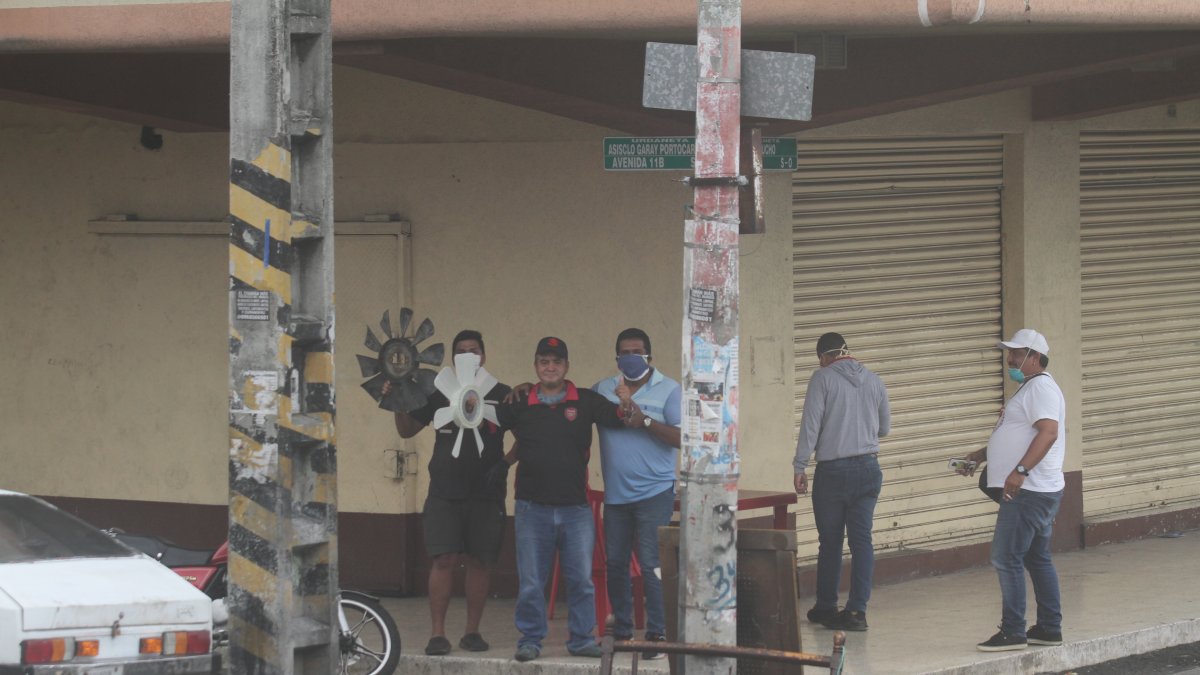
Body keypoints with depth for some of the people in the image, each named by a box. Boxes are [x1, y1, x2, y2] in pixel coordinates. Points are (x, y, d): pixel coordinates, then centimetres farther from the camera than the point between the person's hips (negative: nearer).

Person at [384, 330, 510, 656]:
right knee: (444, 559, -8)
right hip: (445, 492, 0)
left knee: (479, 561, 3)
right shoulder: (439, 393, 8)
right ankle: (437, 633, -5)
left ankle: (472, 631, 12)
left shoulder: (501, 395, 5)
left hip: (486, 493, 0)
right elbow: (407, 430, 12)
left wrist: (506, 462, -10)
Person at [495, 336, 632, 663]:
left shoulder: (586, 401, 4)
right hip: (532, 507, 0)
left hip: (575, 507, 0)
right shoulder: (520, 405, 4)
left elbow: (617, 418, -1)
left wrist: (626, 405, -22)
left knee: (581, 579, 4)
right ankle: (530, 639, 13)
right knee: (531, 581, 4)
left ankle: (581, 638, 14)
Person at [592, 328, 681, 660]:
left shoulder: (668, 390, 0)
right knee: (615, 563, 9)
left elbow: (682, 437, -8)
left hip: (654, 492, -5)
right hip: (616, 494, 5)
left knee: (651, 564, -10)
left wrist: (646, 422, -20)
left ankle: (657, 635, -7)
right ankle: (622, 631, 19)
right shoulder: (603, 389, 12)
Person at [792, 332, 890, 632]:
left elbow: (810, 425, -10)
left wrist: (799, 467, -6)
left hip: (832, 470, -3)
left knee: (830, 541, 7)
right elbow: (884, 427, 19)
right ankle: (857, 610, -3)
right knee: (862, 540, 2)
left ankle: (825, 607, 18)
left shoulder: (823, 378, -5)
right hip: (868, 469, 3)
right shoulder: (874, 381, 8)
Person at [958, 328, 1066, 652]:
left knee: (1007, 558, -10)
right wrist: (981, 455, 25)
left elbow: (1048, 432, -28)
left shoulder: (1041, 387, -14)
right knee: (1037, 558, 14)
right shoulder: (1030, 389, 21)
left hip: (1029, 492, -11)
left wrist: (1020, 471, -36)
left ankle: (1013, 631, -9)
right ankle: (1049, 628, 19)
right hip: (1031, 491, 11)